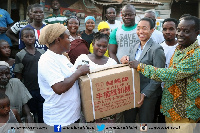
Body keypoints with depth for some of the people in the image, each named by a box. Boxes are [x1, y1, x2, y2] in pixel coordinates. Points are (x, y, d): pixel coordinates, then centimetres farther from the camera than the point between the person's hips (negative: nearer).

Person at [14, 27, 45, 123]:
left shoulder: (42, 52, 5)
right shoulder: (19, 55, -2)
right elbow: (18, 76, -1)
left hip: (43, 89, 2)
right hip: (29, 90, -2)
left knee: (43, 114, 10)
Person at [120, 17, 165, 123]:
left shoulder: (156, 49, -14)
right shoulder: (133, 48, 9)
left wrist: (144, 93, -19)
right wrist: (125, 61, -6)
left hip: (148, 95, -6)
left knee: (144, 122, 10)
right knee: (128, 120, 16)